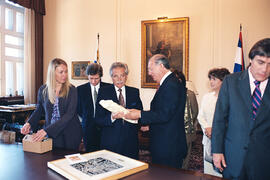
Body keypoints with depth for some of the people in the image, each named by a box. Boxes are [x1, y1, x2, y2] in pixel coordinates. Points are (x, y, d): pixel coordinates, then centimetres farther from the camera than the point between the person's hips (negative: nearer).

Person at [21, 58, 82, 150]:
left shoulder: (71, 90, -10)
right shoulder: (43, 90, 0)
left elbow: (69, 114, -18)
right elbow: (39, 110, 14)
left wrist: (47, 130, -24)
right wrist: (29, 123, -5)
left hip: (70, 134, -2)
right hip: (50, 133, 2)